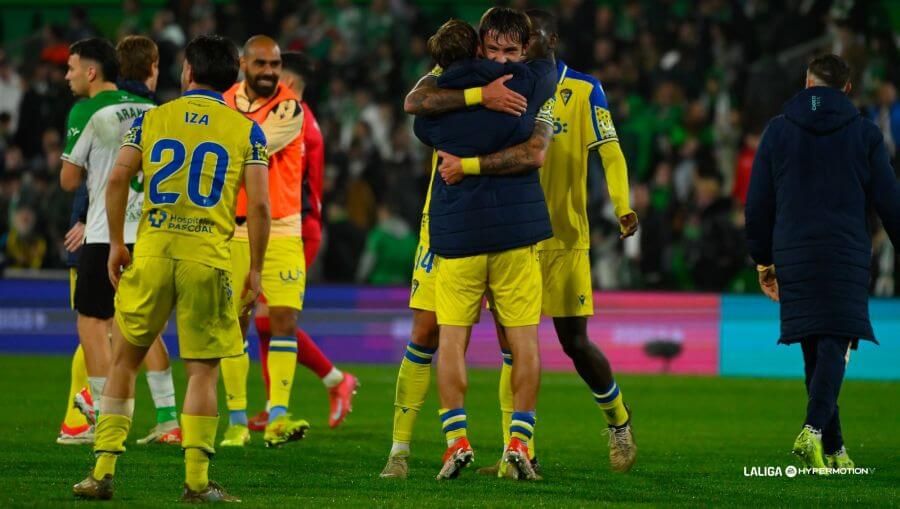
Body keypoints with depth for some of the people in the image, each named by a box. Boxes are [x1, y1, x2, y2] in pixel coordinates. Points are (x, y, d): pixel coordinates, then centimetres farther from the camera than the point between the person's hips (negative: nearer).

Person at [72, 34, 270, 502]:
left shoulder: (152, 119, 9)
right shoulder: (246, 131, 5)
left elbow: (117, 179, 2)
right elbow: (259, 205, -2)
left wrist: (116, 244, 10)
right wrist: (255, 270, 6)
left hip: (152, 252, 1)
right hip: (209, 258, -1)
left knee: (125, 360, 13)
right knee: (203, 371, 4)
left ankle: (103, 471, 9)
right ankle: (197, 480, -2)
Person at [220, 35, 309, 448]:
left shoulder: (289, 109, -7)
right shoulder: (223, 104, 7)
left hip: (281, 230, -3)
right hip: (231, 230, 3)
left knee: (285, 319, -11)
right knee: (233, 323, 3)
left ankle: (277, 418, -11)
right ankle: (237, 420, 10)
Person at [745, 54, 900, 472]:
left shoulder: (778, 130, 8)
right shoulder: (864, 133, 4)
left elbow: (758, 204, 10)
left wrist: (763, 260, 19)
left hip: (793, 256, 2)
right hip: (847, 256, -2)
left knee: (814, 351, 9)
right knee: (835, 346, -7)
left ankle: (833, 449, 10)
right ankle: (815, 430, -29)